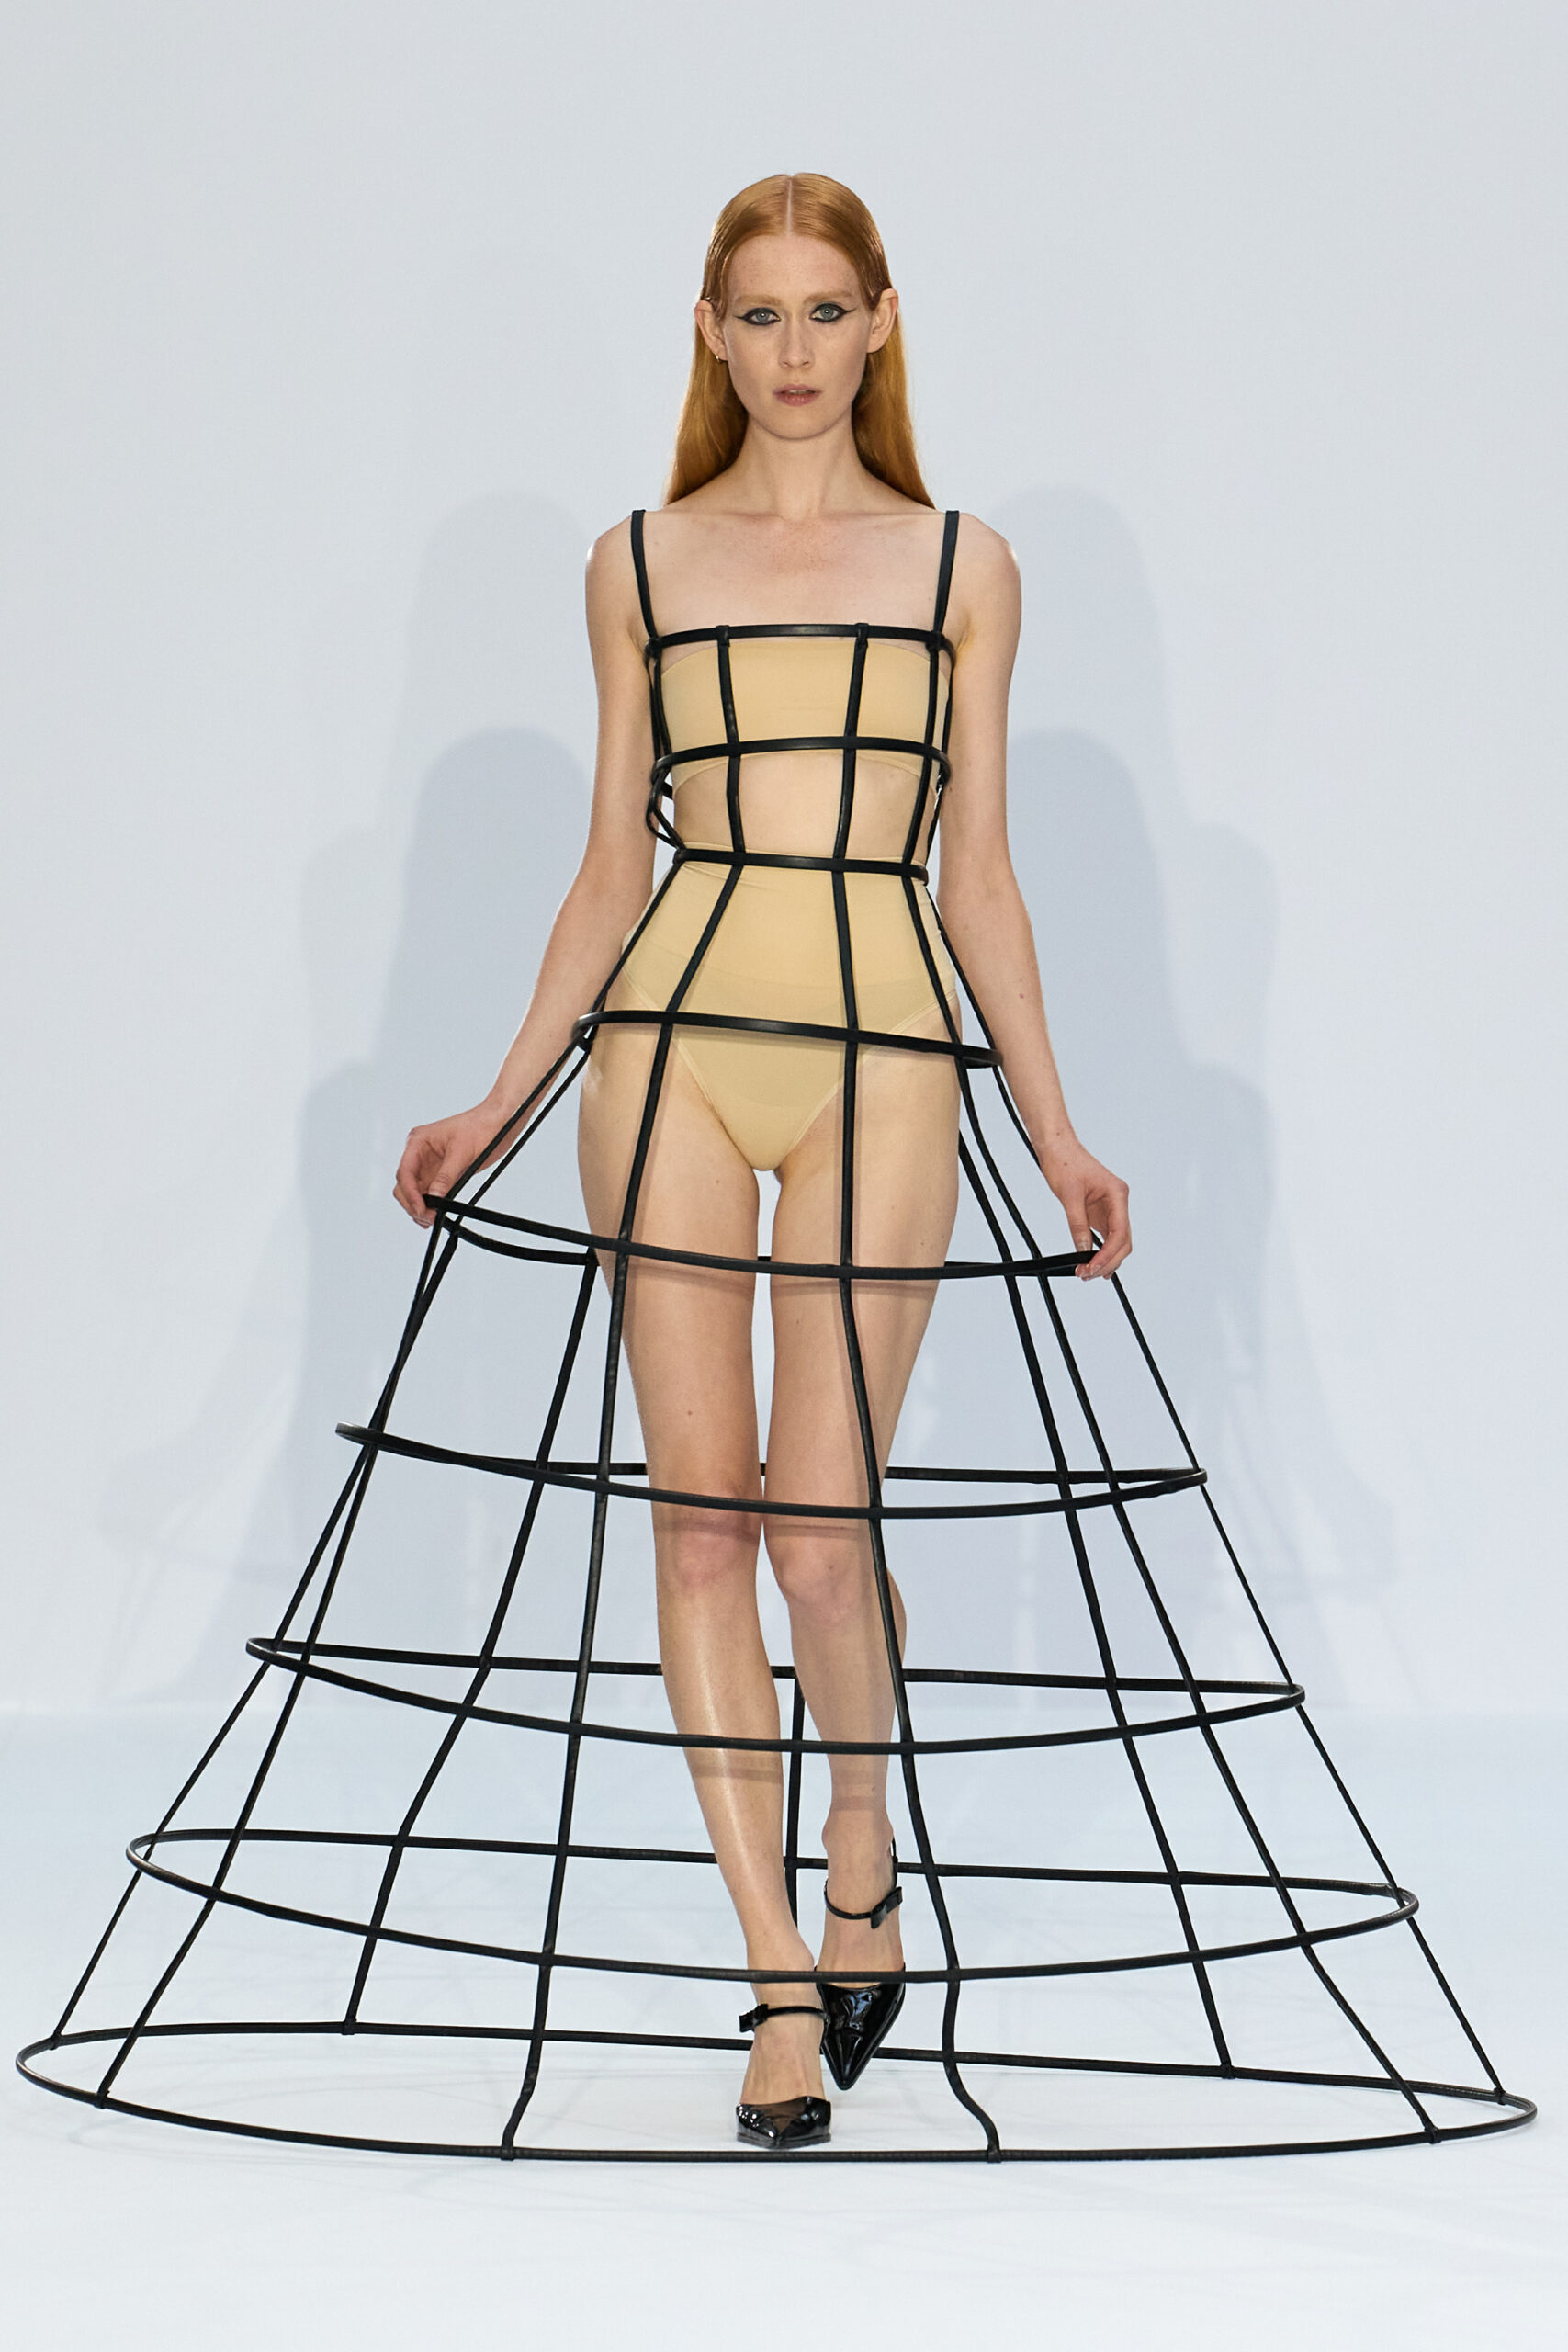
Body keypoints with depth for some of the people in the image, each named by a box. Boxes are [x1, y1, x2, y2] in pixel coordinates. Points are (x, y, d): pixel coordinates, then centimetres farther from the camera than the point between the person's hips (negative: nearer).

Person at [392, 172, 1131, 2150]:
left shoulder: (960, 568, 12)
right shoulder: (641, 565, 13)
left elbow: (978, 875, 12)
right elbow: (611, 870, 14)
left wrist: (1053, 1132, 7)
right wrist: (500, 1101, 9)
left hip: (882, 1055, -1)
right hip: (674, 1041, 1)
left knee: (818, 1524, -9)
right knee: (699, 1520, -2)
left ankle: (863, 1868, 20)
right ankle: (783, 1981, 6)